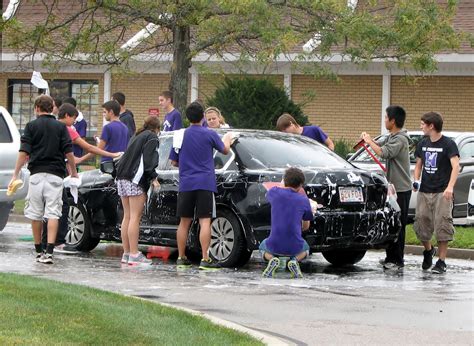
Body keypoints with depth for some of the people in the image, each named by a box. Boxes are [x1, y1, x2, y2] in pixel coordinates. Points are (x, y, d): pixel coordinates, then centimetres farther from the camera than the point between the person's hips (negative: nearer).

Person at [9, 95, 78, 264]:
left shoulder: (31, 126, 2)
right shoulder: (60, 127, 6)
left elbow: (24, 152, -5)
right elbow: (69, 152, 2)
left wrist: (16, 174, -1)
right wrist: (74, 171, 16)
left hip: (36, 174, -1)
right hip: (55, 174, 1)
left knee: (35, 214, 10)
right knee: (53, 214, -4)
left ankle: (39, 251, 17)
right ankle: (49, 251, -15)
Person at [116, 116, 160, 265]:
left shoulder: (137, 136, 25)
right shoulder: (152, 137, 0)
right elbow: (148, 160, -11)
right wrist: (153, 177, -8)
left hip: (122, 178, 9)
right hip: (135, 180, -9)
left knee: (127, 217, 10)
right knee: (135, 217, -10)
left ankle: (126, 253, 10)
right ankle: (134, 254, -13)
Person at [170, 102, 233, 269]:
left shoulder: (180, 135, 4)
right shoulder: (210, 135, -3)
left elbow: (174, 161, 13)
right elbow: (225, 150, 14)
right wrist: (227, 139, 35)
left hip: (185, 184, 3)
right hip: (205, 183, -3)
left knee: (184, 222, 11)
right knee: (205, 221, -5)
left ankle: (181, 258, 15)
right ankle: (205, 259, -11)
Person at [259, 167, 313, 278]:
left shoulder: (274, 192, -2)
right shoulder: (303, 200, -1)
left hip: (274, 246, 0)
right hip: (295, 247, 0)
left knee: (263, 246, 36)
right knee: (305, 248, 36)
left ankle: (271, 259, 2)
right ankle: (295, 261, 2)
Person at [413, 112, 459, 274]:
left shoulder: (448, 144, -8)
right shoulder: (423, 144, 11)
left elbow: (455, 166, -19)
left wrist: (450, 187, -33)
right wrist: (416, 181, 1)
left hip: (442, 193, -6)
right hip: (424, 192, 6)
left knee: (443, 225, -9)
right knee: (421, 224, 5)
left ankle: (441, 261, -3)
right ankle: (428, 250, 32)